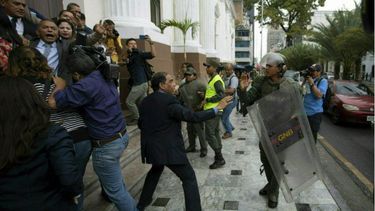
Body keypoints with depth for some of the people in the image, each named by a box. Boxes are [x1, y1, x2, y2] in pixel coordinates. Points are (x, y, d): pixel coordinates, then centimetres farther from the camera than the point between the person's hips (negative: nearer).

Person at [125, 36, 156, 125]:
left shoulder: (139, 54, -8)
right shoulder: (129, 56, 14)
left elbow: (153, 55, -21)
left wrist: (151, 43, -34)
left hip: (140, 83, -8)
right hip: (138, 83, 8)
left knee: (129, 102, 0)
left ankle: (136, 119, 14)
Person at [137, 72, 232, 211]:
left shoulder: (145, 102, 5)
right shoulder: (168, 100, -18)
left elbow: (140, 124, 13)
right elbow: (191, 116, -24)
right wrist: (217, 108, -19)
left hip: (151, 147, 8)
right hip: (169, 148, -8)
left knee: (156, 170, 33)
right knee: (189, 177, 5)